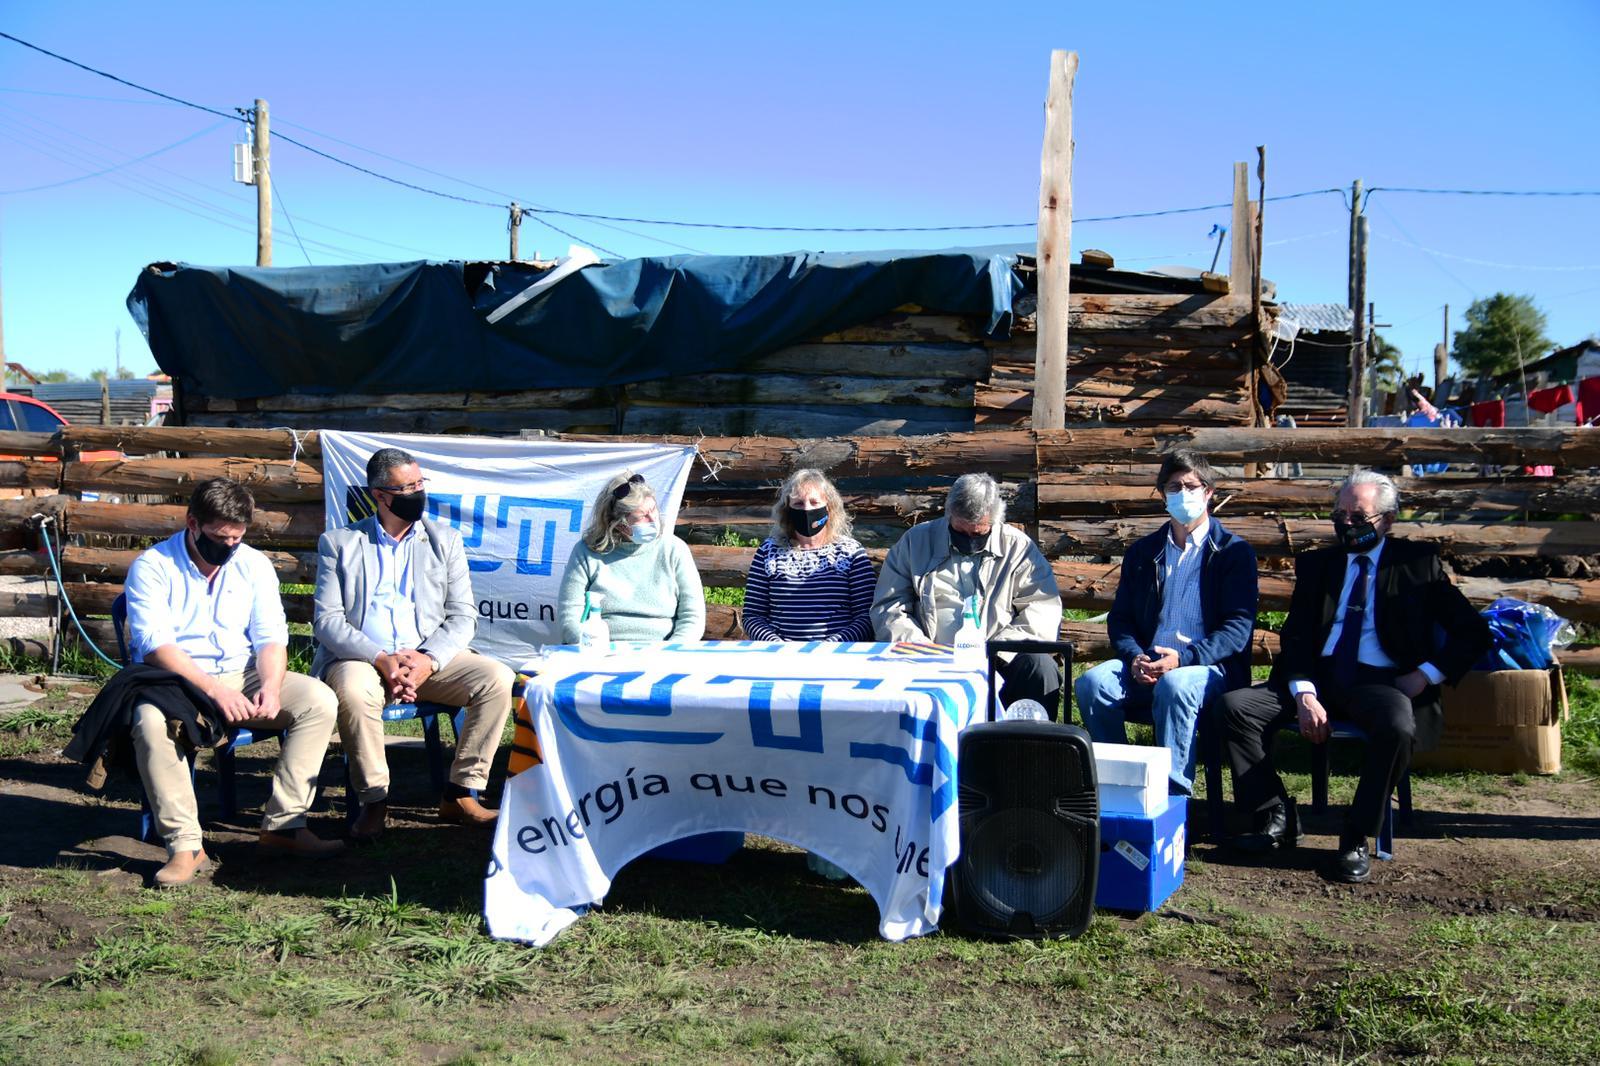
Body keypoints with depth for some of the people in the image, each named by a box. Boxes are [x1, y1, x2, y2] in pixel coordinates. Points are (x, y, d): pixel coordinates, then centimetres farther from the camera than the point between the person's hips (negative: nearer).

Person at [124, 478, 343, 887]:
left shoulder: (254, 565, 8)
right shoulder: (152, 567, -6)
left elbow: (270, 637, 3)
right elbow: (154, 646, -17)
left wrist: (270, 686, -19)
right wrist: (214, 688, -29)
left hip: (243, 676, 4)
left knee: (320, 699, -19)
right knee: (151, 720, -38)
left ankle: (282, 825, -17)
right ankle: (184, 845, -26)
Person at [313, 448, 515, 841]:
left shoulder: (444, 539, 13)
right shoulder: (339, 543, 6)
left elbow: (463, 615, 6)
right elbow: (328, 621, -3)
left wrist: (429, 660, -14)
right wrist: (382, 659, -19)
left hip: (430, 657, 3)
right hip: (360, 659, -2)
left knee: (497, 677, -22)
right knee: (354, 690, -37)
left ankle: (460, 794, -13)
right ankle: (374, 801, -17)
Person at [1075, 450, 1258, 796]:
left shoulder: (1234, 552, 8)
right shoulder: (1143, 551, 22)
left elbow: (1239, 626, -3)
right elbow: (1119, 618, 16)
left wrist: (1184, 658, -18)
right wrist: (1134, 657, -7)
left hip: (1210, 668, -4)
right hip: (1145, 668, 4)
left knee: (1174, 685, -38)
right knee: (1092, 682, -27)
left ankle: (1174, 794, -29)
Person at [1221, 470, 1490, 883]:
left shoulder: (1418, 562, 10)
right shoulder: (1316, 564, 18)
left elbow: (1473, 632, 6)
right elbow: (1295, 636, 7)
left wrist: (1424, 677, -8)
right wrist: (1304, 694, -11)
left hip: (1380, 681, -3)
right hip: (1319, 675, 3)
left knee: (1398, 727, -38)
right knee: (1235, 705, -19)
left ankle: (1356, 840, -20)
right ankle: (1277, 817, -7)